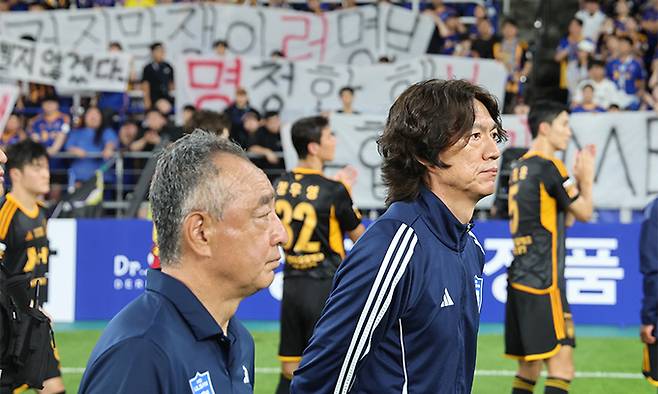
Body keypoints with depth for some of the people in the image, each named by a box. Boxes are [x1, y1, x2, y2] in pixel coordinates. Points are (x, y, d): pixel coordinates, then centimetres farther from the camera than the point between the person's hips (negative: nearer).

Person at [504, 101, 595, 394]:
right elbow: (584, 213, -2)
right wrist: (586, 177, 13)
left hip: (519, 279, 9)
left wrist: (578, 179, 19)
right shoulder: (548, 166, -11)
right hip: (542, 282, -9)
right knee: (561, 367, -11)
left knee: (528, 370, 13)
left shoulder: (520, 167, 15)